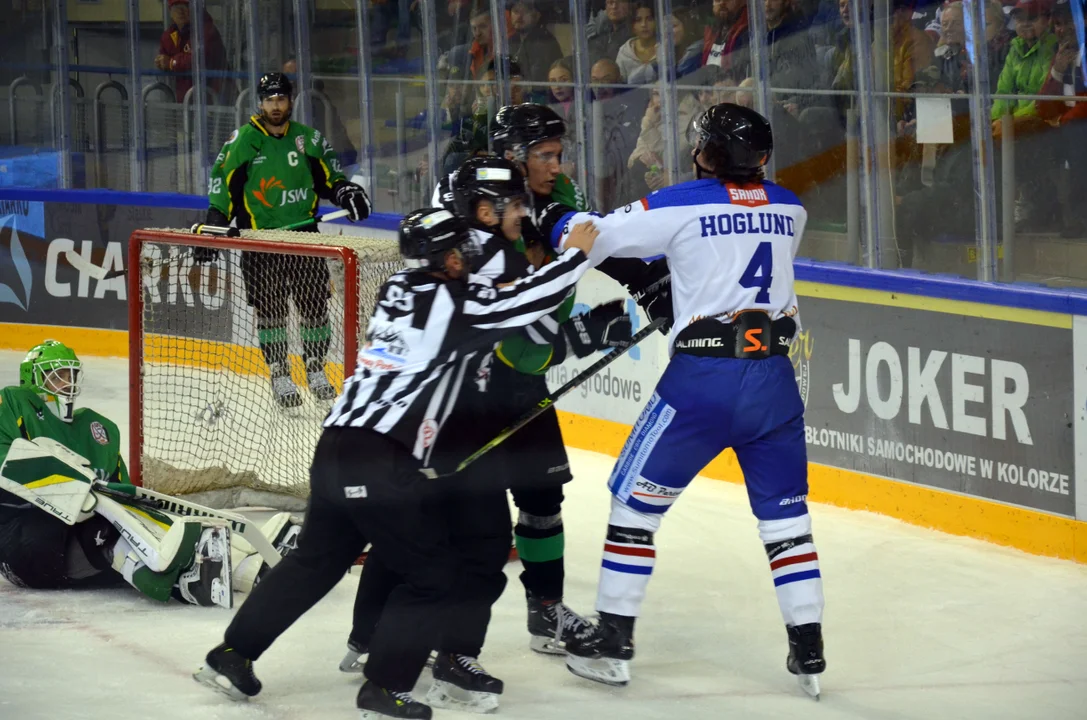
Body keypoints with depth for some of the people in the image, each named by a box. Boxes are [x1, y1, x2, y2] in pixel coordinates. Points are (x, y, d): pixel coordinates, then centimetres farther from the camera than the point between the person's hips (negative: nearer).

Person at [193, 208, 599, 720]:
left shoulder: (399, 291, 14)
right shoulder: (454, 304, -9)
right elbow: (528, 302, -11)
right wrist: (576, 254, 2)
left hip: (335, 448, 8)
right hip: (383, 465, -8)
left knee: (316, 561, 25)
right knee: (435, 577, 5)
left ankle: (232, 656, 26)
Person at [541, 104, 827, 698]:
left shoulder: (682, 206, -4)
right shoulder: (790, 210, 10)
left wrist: (570, 219, 23)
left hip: (701, 379, -4)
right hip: (773, 378, 4)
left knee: (636, 497, 10)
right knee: (785, 515, 13)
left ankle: (613, 641, 11)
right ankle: (809, 651, 9)